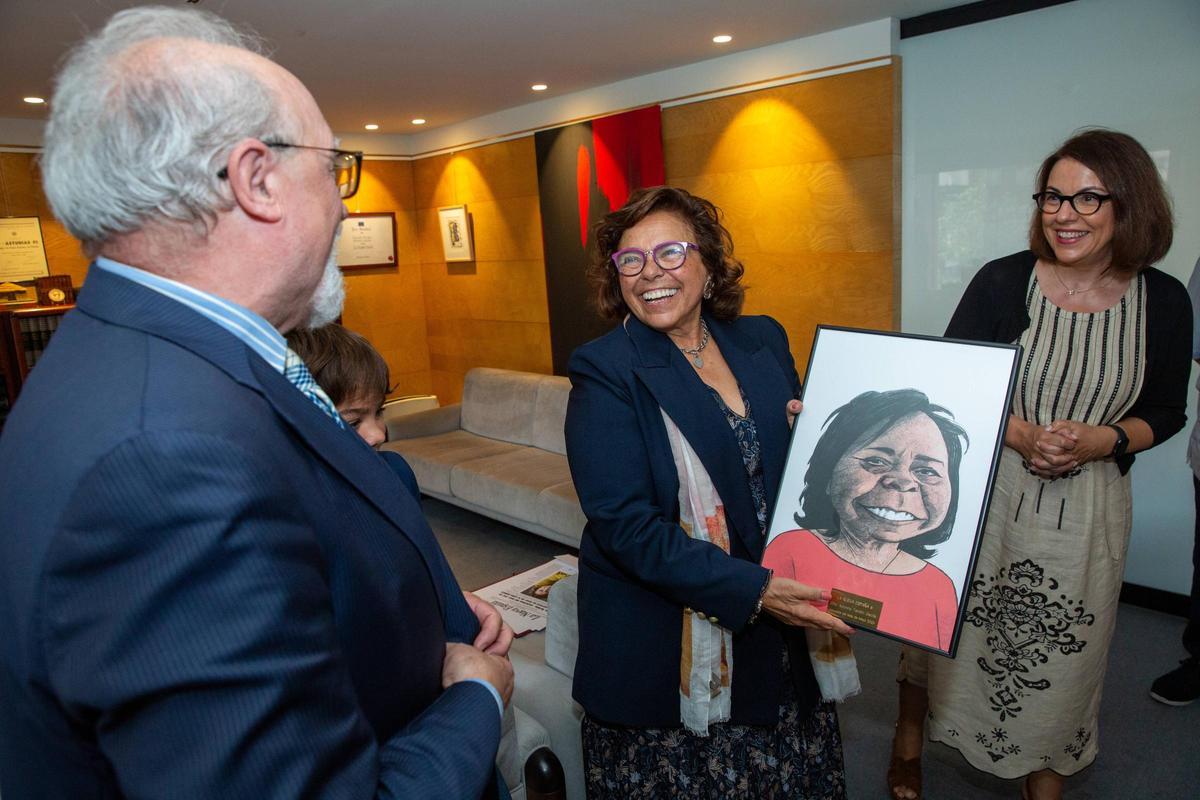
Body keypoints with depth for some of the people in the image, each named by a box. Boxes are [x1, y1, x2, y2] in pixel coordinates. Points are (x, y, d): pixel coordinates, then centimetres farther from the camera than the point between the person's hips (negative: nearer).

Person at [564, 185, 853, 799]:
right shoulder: (603, 371, -13)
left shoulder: (764, 342, 2)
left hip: (779, 633, 5)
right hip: (661, 651, -4)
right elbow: (624, 524, -19)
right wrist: (750, 590, -23)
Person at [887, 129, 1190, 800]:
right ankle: (910, 738, 41)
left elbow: (1166, 412, 6)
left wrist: (1103, 440, -14)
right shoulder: (1003, 281, -9)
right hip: (985, 492, -1)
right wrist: (1019, 434, -21)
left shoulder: (1164, 302, -2)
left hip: (1088, 509, 2)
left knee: (1061, 646, 16)